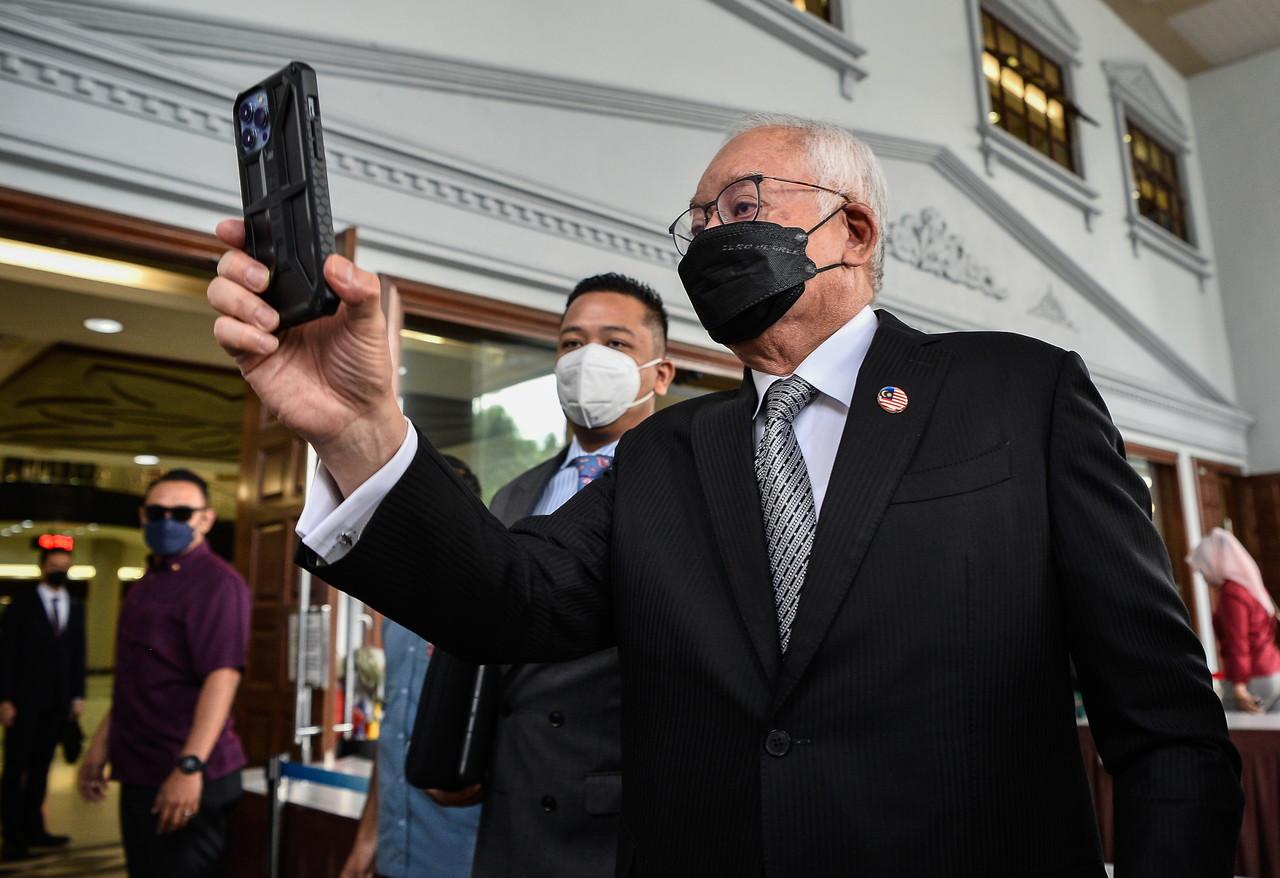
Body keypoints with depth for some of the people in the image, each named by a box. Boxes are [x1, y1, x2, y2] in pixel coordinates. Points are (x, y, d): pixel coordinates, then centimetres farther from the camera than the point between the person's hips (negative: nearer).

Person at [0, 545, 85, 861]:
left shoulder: (76, 608, 10)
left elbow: (78, 655, 10)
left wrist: (78, 695, 5)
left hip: (58, 701, 4)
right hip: (25, 699, -4)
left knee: (41, 767, 11)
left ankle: (33, 829, 18)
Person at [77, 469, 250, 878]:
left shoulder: (216, 582, -15)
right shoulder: (147, 583, 14)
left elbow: (222, 675, -24)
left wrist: (190, 766, -29)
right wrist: (101, 744, 19)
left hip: (188, 776, -9)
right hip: (140, 772, 9)